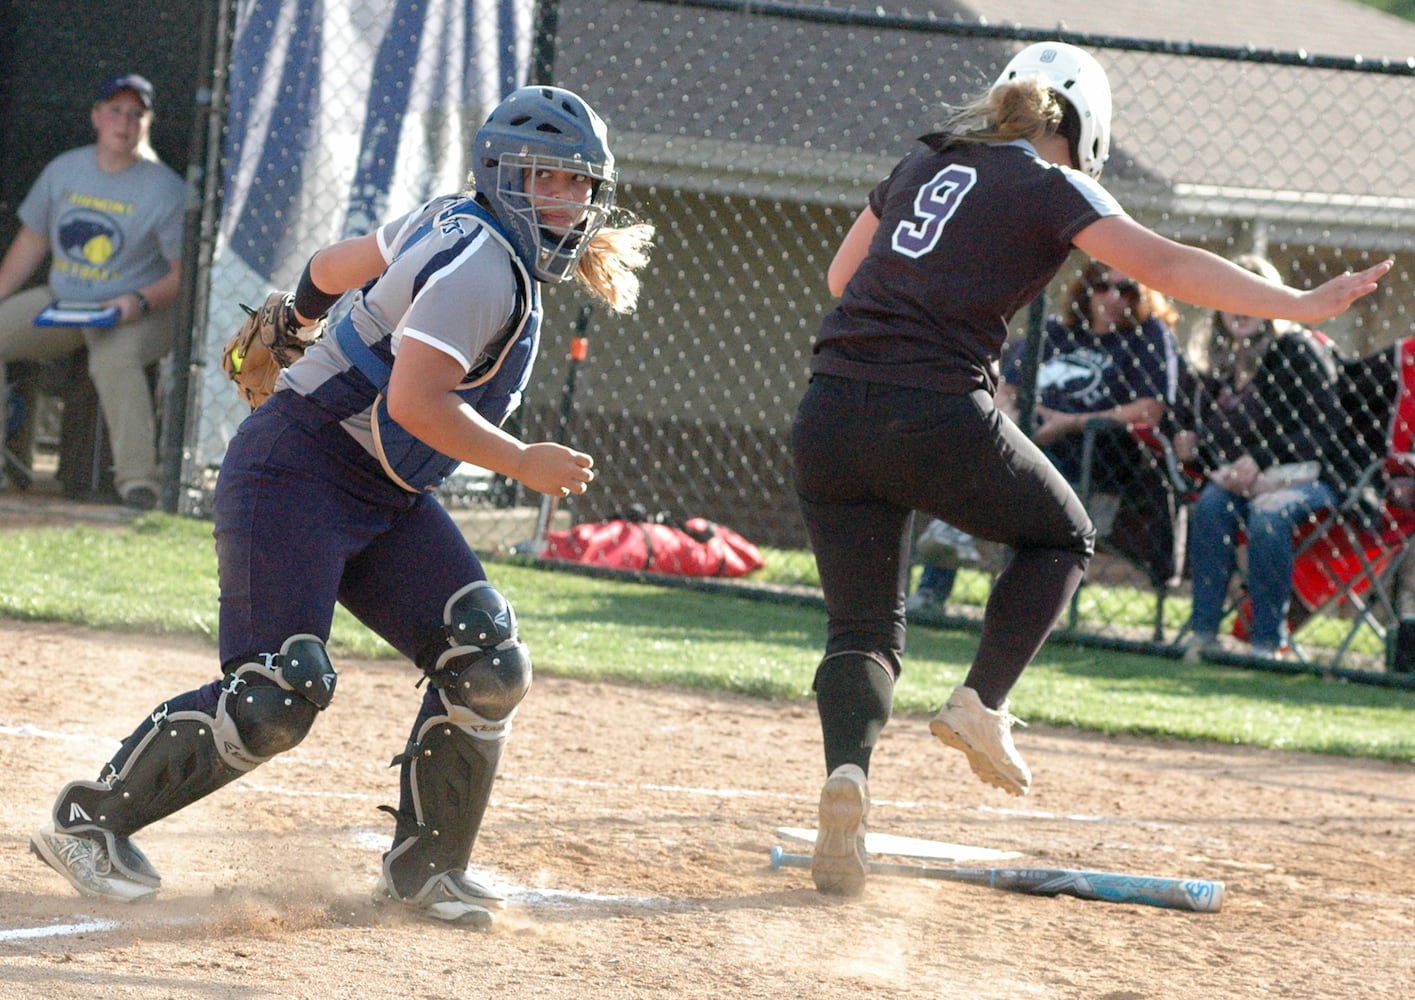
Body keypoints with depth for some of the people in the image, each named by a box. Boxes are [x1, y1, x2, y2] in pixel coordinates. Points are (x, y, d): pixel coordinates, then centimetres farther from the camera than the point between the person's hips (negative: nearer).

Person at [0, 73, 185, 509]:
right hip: (61, 302, 6)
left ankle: (138, 480, -39)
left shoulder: (165, 189, -7)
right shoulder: (64, 171, 8)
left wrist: (140, 302, -25)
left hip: (139, 314, -6)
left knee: (114, 358, -38)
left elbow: (184, 273, -8)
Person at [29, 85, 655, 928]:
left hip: (385, 497, 10)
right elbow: (415, 402, -29)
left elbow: (334, 266, 25)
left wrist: (294, 322, 44)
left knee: (489, 667, -4)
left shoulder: (455, 229, 12)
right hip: (296, 473, -10)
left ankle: (425, 867, 9)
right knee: (280, 692, -19)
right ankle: (92, 821, -3)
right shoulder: (482, 264, -19)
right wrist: (521, 463, -22)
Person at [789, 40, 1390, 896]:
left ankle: (847, 770, -18)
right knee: (1061, 537, 23)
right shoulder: (1052, 186, 3)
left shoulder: (925, 163, 20)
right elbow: (1162, 263, -9)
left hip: (832, 411, 5)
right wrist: (1296, 305, -11)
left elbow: (842, 276, 29)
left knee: (863, 627, 10)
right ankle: (981, 704, 6)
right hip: (939, 421, -5)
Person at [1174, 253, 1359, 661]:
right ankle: (1204, 631, -30)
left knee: (1269, 512, -36)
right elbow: (1183, 415, 26)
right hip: (1237, 479, 5)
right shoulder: (1214, 363, 15)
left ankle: (1268, 641, -32)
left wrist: (1261, 460, -19)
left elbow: (1327, 432, -11)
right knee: (1211, 505, -29)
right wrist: (1185, 438, 0)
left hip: (1306, 476, -5)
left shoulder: (1297, 351, -4)